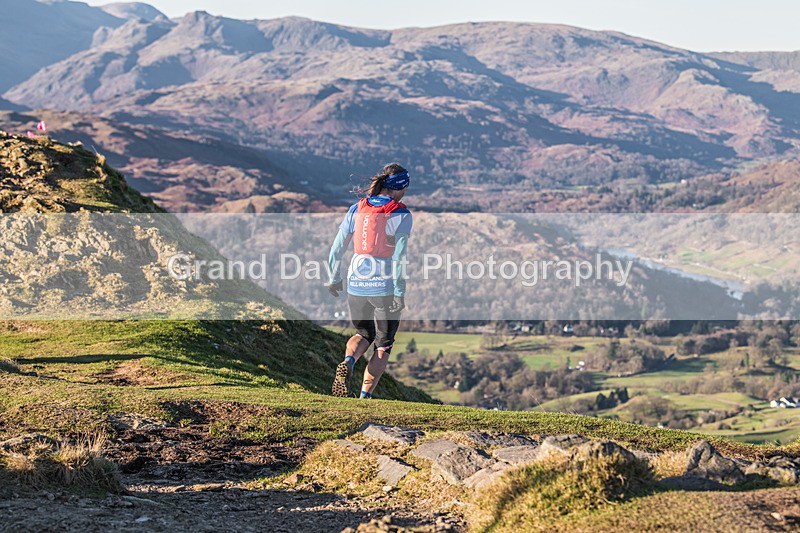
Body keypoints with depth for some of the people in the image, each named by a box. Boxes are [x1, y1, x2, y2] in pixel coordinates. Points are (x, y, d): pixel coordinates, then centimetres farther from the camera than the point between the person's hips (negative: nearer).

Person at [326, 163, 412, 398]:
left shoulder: (357, 209, 4)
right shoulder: (401, 215, -7)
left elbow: (337, 248, 6)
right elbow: (399, 257, -14)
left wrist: (335, 279, 19)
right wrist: (400, 293, -10)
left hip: (356, 287, 3)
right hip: (386, 288, -3)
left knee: (364, 334, 25)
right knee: (383, 345, 14)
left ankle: (348, 362, -7)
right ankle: (364, 397, 6)